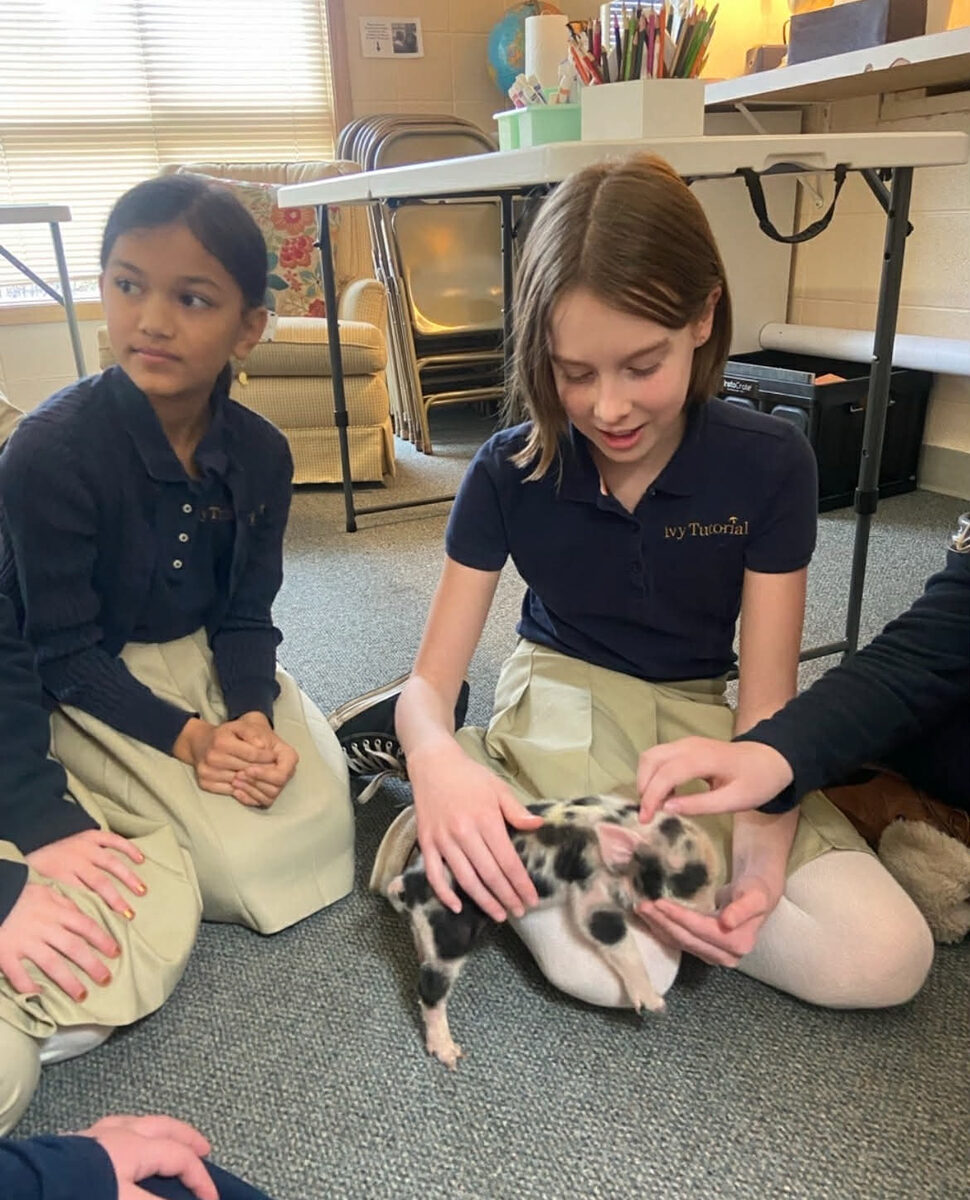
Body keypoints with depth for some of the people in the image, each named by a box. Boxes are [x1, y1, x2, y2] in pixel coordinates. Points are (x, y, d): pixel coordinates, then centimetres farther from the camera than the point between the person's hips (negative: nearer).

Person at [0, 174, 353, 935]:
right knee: (242, 866, -15)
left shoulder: (261, 453, -8)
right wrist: (187, 736, -26)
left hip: (206, 661, 5)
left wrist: (253, 715, -21)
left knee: (324, 827, -6)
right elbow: (66, 652, -17)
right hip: (92, 687, -4)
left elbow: (245, 616, -3)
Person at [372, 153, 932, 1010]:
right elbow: (429, 683, -13)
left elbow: (768, 702, -12)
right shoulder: (510, 474, -13)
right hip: (562, 709, -2)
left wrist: (761, 853, -32)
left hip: (701, 722, 3)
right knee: (606, 965, -28)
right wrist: (437, 761, -38)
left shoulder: (770, 466, -14)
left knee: (887, 958, -16)